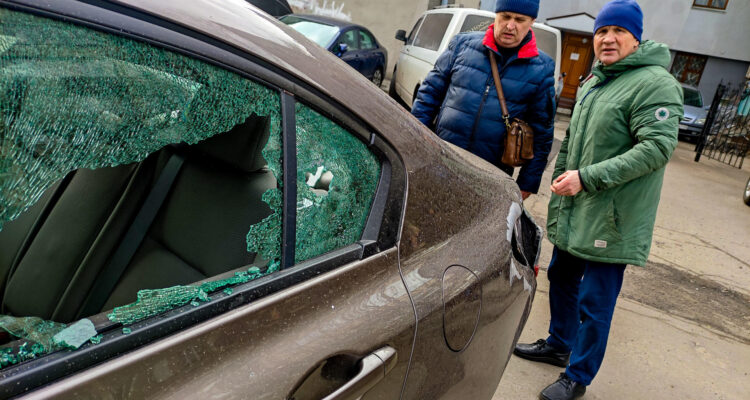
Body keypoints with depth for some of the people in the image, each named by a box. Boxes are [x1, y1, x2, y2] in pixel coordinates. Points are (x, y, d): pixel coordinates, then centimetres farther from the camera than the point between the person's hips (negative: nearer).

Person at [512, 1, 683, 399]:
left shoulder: (655, 84, -15)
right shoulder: (593, 81, 12)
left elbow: (658, 147, -24)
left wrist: (588, 178, -26)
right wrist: (561, 179, 18)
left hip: (611, 220, -8)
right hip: (573, 212, 8)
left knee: (594, 302, 1)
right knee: (562, 279, 21)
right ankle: (558, 345, 42)